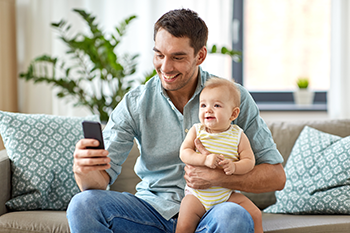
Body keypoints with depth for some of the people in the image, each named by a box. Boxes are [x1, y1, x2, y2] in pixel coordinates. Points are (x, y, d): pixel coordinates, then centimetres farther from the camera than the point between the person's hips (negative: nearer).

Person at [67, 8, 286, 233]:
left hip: (209, 211, -1)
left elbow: (276, 176, -6)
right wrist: (85, 169, -32)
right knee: (82, 205, -24)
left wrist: (217, 177, -21)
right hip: (154, 208, 2)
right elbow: (102, 178, -8)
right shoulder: (135, 103, -2)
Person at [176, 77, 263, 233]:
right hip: (197, 194, -1)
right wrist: (205, 159, -27)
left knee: (255, 215, -10)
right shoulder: (196, 131, -1)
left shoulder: (238, 136, -3)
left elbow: (249, 161, -5)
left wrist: (234, 167, -27)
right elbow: (184, 153, -11)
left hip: (228, 193, 1)